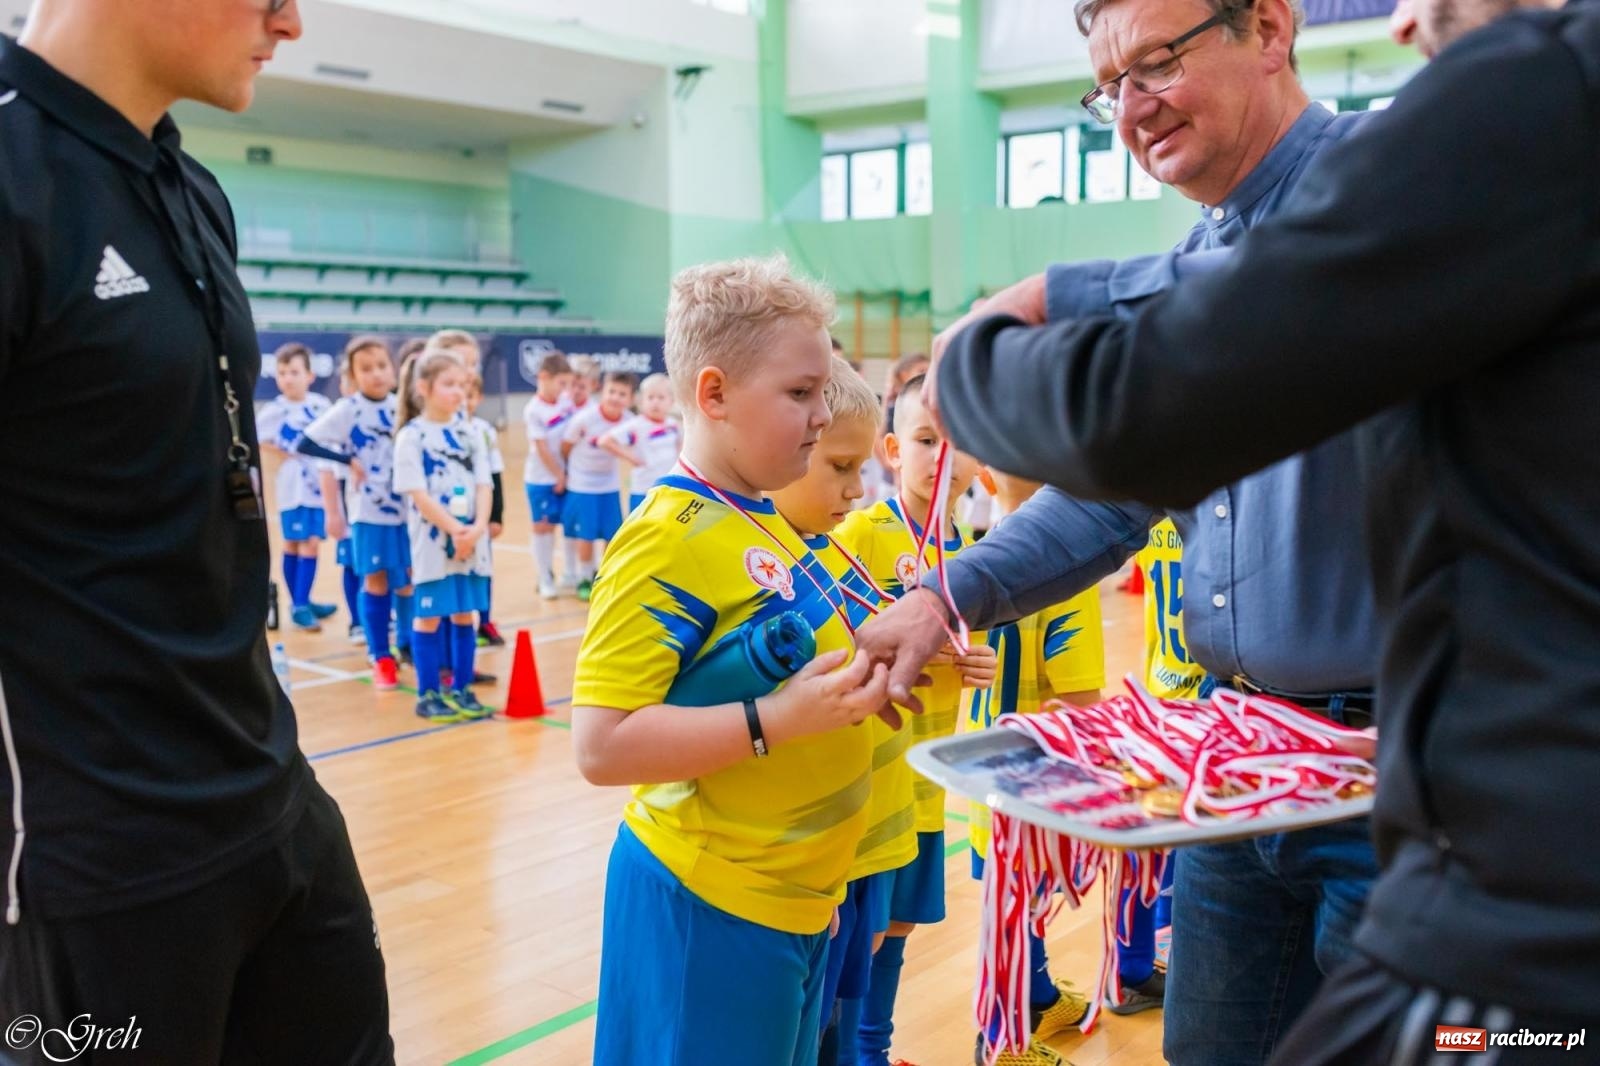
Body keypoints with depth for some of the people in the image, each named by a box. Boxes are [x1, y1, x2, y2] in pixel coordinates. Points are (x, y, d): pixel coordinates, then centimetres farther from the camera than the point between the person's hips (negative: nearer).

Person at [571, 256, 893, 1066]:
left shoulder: (769, 523, 6)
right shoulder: (669, 540, -20)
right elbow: (602, 745, -25)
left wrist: (862, 675, 3)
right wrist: (774, 721, -28)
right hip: (711, 906, -8)